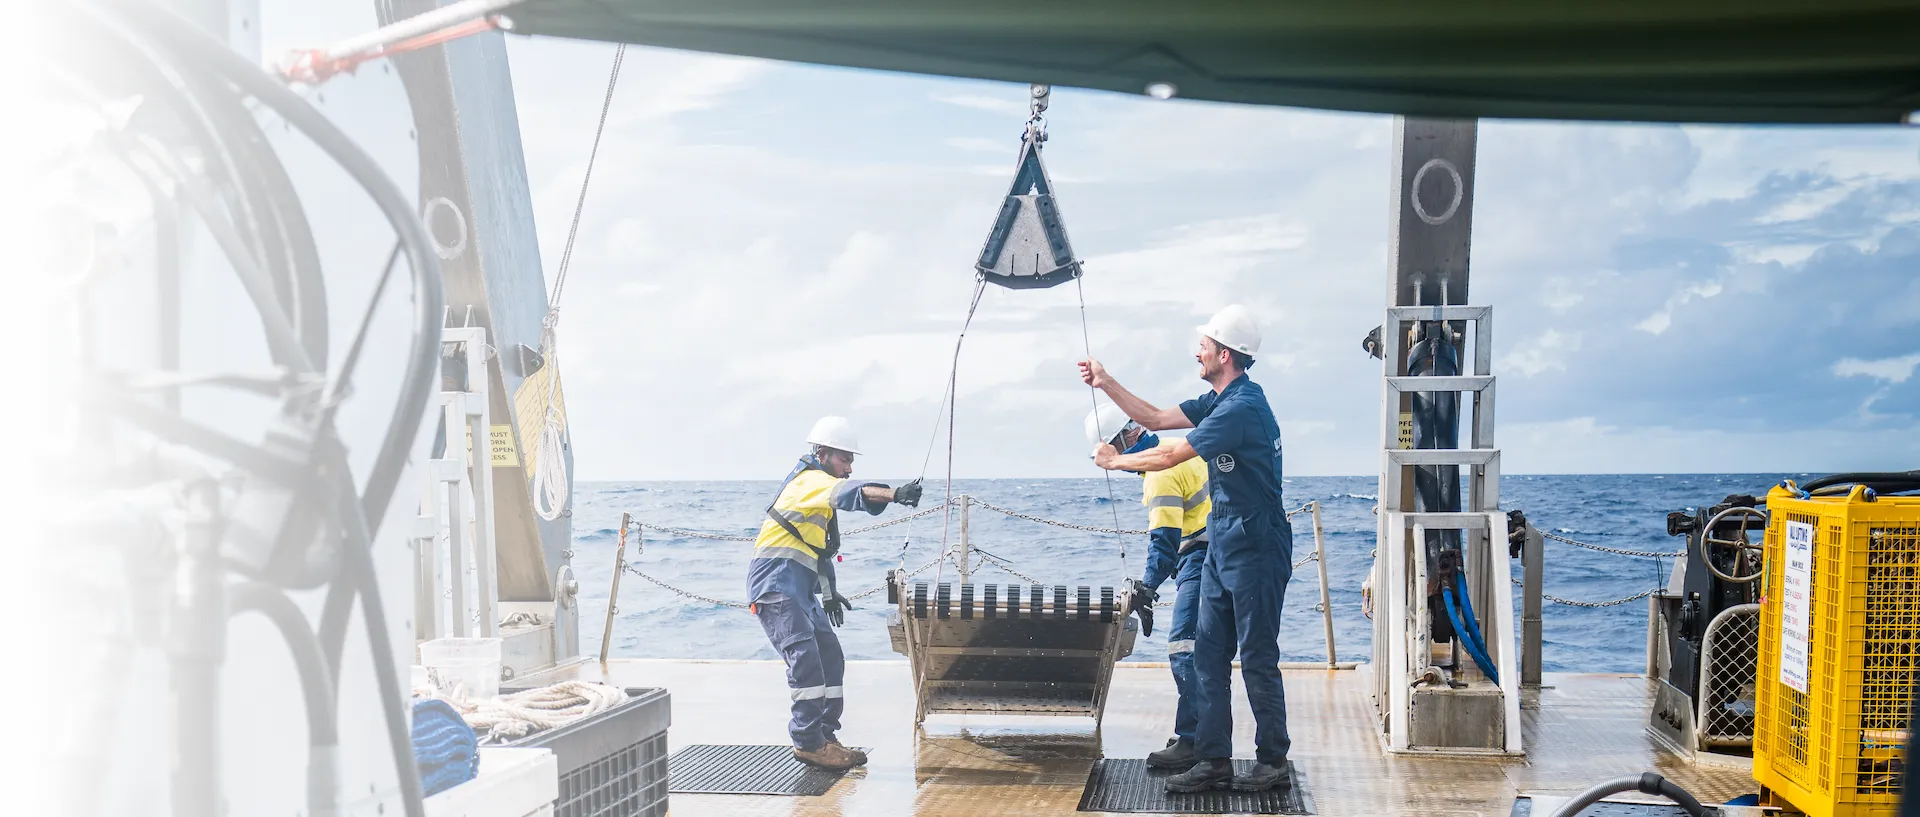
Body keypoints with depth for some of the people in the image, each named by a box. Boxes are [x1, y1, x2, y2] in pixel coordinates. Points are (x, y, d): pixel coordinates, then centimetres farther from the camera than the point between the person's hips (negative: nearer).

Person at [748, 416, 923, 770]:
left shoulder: (821, 489, 20)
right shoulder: (810, 480, -11)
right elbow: (852, 492, -34)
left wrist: (830, 594, 27)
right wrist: (895, 494, -49)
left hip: (800, 591, 11)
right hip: (775, 585, -10)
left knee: (831, 659, 9)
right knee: (805, 657, -21)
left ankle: (826, 738, 14)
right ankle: (808, 743, -18)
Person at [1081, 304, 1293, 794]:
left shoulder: (1242, 406, -20)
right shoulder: (1218, 401, 12)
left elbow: (1169, 457, -19)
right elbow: (1156, 420, 18)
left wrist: (1116, 461, -3)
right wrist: (1106, 383, 14)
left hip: (1255, 548, -10)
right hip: (1222, 546, 10)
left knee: (1258, 661, -2)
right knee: (1209, 656, 8)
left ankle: (1274, 764, 9)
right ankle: (1214, 762, 13)